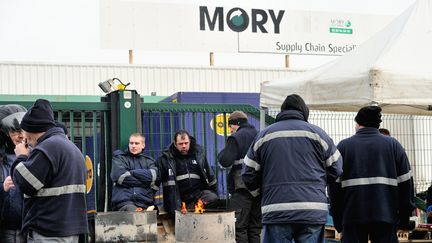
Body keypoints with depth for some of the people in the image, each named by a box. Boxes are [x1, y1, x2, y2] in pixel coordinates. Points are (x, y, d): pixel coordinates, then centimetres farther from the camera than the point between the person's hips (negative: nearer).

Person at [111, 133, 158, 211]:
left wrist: (132, 172, 1)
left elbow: (153, 176, 0)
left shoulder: (148, 161, 22)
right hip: (124, 201, -2)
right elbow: (119, 176, -2)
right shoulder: (119, 158, 17)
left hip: (144, 203, 2)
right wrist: (144, 182, 3)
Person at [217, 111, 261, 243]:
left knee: (239, 227, -5)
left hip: (242, 188, -7)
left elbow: (225, 161, -12)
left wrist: (222, 152, 6)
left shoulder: (236, 138, -8)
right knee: (255, 227, 12)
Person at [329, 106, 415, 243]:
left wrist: (337, 219, 9)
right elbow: (405, 182, 6)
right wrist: (405, 217, 11)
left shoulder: (343, 146, 6)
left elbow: (335, 185, 4)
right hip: (386, 215, 1)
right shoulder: (393, 144, 9)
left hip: (352, 216, 0)